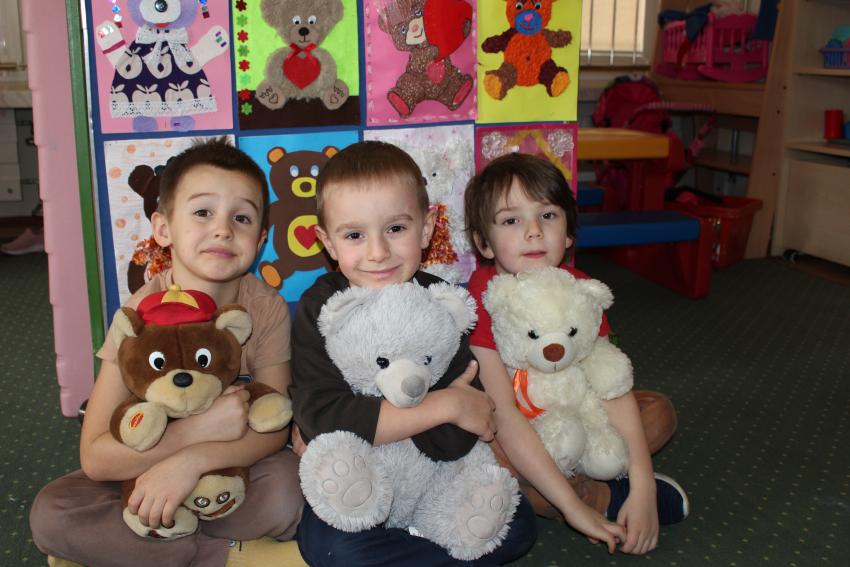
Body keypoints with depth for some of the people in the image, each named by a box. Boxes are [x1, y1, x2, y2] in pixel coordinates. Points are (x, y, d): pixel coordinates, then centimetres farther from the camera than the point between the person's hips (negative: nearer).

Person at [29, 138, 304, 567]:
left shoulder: (266, 308, -15)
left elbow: (273, 427, -16)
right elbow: (95, 456, -21)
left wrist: (192, 459, -32)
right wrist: (200, 428, -33)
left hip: (232, 469, 0)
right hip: (146, 471, 1)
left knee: (287, 489, -31)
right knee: (51, 513, -24)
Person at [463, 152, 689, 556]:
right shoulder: (483, 300, -26)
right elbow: (504, 417, -31)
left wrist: (643, 489, -26)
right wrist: (573, 507, -34)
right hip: (500, 437, -4)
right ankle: (606, 499, -14)